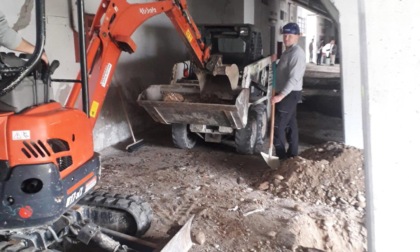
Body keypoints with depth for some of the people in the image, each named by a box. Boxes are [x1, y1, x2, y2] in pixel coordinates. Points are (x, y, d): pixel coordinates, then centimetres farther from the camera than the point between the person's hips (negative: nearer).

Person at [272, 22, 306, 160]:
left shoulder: (297, 53, -18)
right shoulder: (287, 52, 14)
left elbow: (294, 78, -26)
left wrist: (281, 95, -30)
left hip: (290, 94, -10)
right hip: (285, 93, 10)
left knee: (278, 125, -9)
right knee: (290, 124, 14)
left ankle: (282, 156, -2)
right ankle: (292, 154, 23)